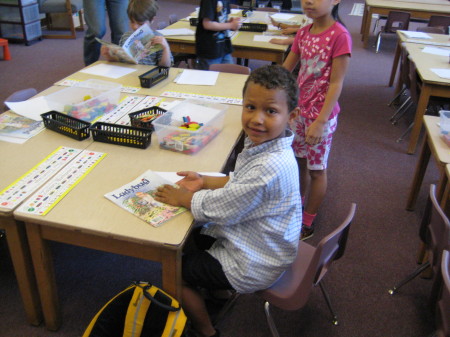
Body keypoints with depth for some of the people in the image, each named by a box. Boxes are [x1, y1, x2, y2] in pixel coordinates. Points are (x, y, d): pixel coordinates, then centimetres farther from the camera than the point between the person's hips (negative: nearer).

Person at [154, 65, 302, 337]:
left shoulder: (271, 167, -37)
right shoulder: (265, 143, -8)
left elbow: (221, 208, -27)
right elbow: (240, 182, 8)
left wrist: (183, 198, -12)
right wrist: (206, 181, -5)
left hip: (254, 265, -9)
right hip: (254, 240, 9)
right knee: (193, 237, 25)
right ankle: (217, 292, 42)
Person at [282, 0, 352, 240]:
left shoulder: (339, 35, -17)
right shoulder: (304, 33, 3)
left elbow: (336, 83, -18)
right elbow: (285, 70, 9)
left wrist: (321, 121, -21)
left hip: (322, 114, -6)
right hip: (299, 109, 6)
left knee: (316, 169, 8)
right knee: (299, 161, 19)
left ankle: (307, 224, 24)